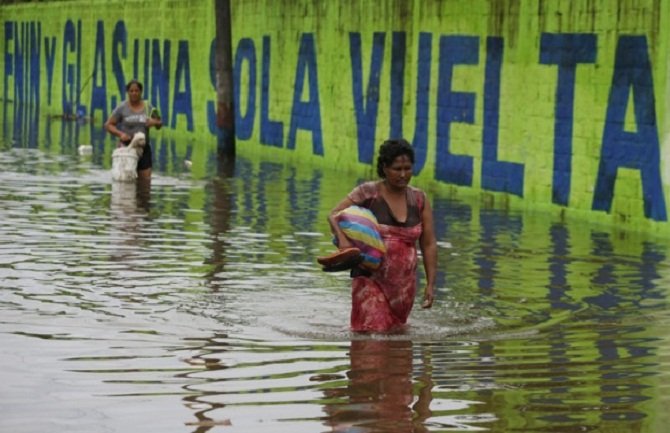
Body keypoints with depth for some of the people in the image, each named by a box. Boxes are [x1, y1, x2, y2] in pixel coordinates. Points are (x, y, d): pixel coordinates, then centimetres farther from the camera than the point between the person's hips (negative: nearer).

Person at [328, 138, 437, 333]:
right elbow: (334, 215, -3)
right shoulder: (368, 192, -5)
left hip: (404, 282, 4)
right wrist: (342, 238, -25)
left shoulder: (419, 199, 5)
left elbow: (429, 244, 8)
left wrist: (430, 284, 3)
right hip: (371, 279, -4)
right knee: (372, 334, -13)